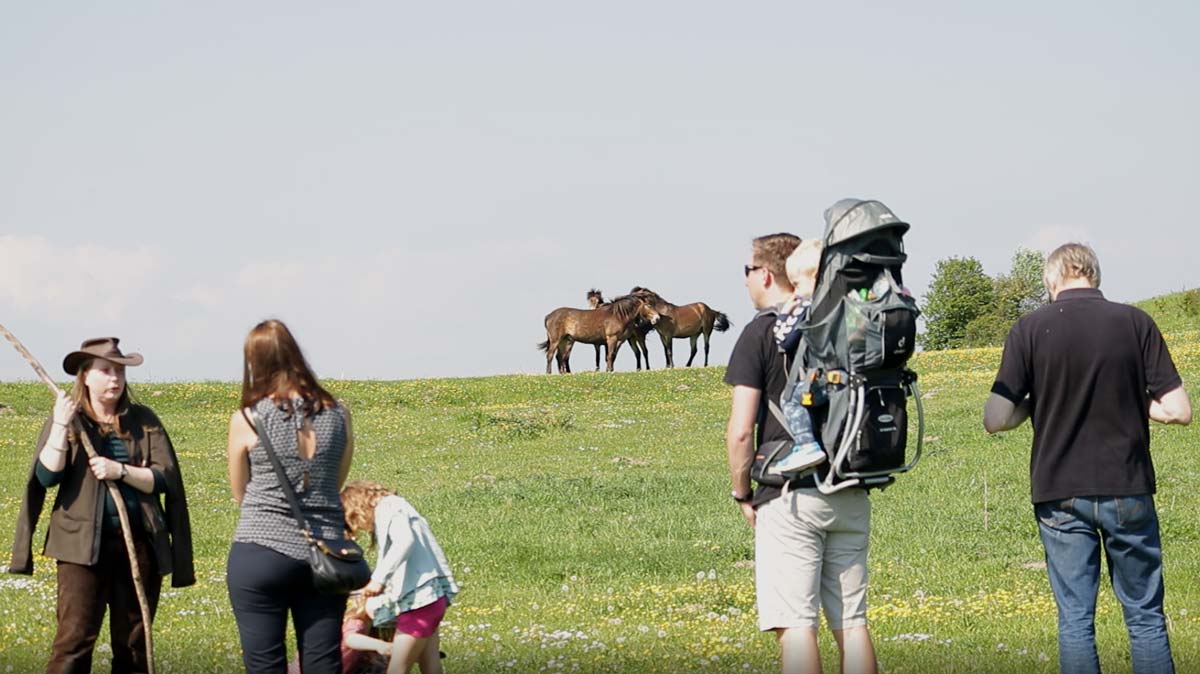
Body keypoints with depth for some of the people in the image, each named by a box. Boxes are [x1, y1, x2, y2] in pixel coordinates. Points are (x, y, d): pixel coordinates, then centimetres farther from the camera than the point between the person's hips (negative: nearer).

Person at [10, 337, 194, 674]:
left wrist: (121, 471, -14)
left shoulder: (143, 420, 8)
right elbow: (46, 476, -8)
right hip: (84, 544, -2)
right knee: (75, 637, -11)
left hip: (139, 543, 3)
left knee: (133, 643, 8)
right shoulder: (66, 419, 5)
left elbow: (164, 479, 1)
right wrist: (61, 426, -14)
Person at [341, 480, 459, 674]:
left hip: (419, 599, -11)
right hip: (429, 597, 11)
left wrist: (379, 578, -28)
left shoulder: (389, 507, -9)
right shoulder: (391, 508, 20)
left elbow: (405, 540, -26)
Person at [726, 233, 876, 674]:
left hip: (791, 496, -6)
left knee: (795, 625, -5)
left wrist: (742, 494, 2)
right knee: (851, 624, 9)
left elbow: (741, 431, -11)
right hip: (850, 496, 6)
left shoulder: (761, 332, -7)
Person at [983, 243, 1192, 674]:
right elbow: (1178, 411, -5)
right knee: (1145, 617, 9)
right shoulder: (1135, 323, -3)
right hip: (1126, 490, 0)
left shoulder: (1030, 330, -4)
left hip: (1060, 493, 0)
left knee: (1075, 618, 5)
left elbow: (995, 420, -7)